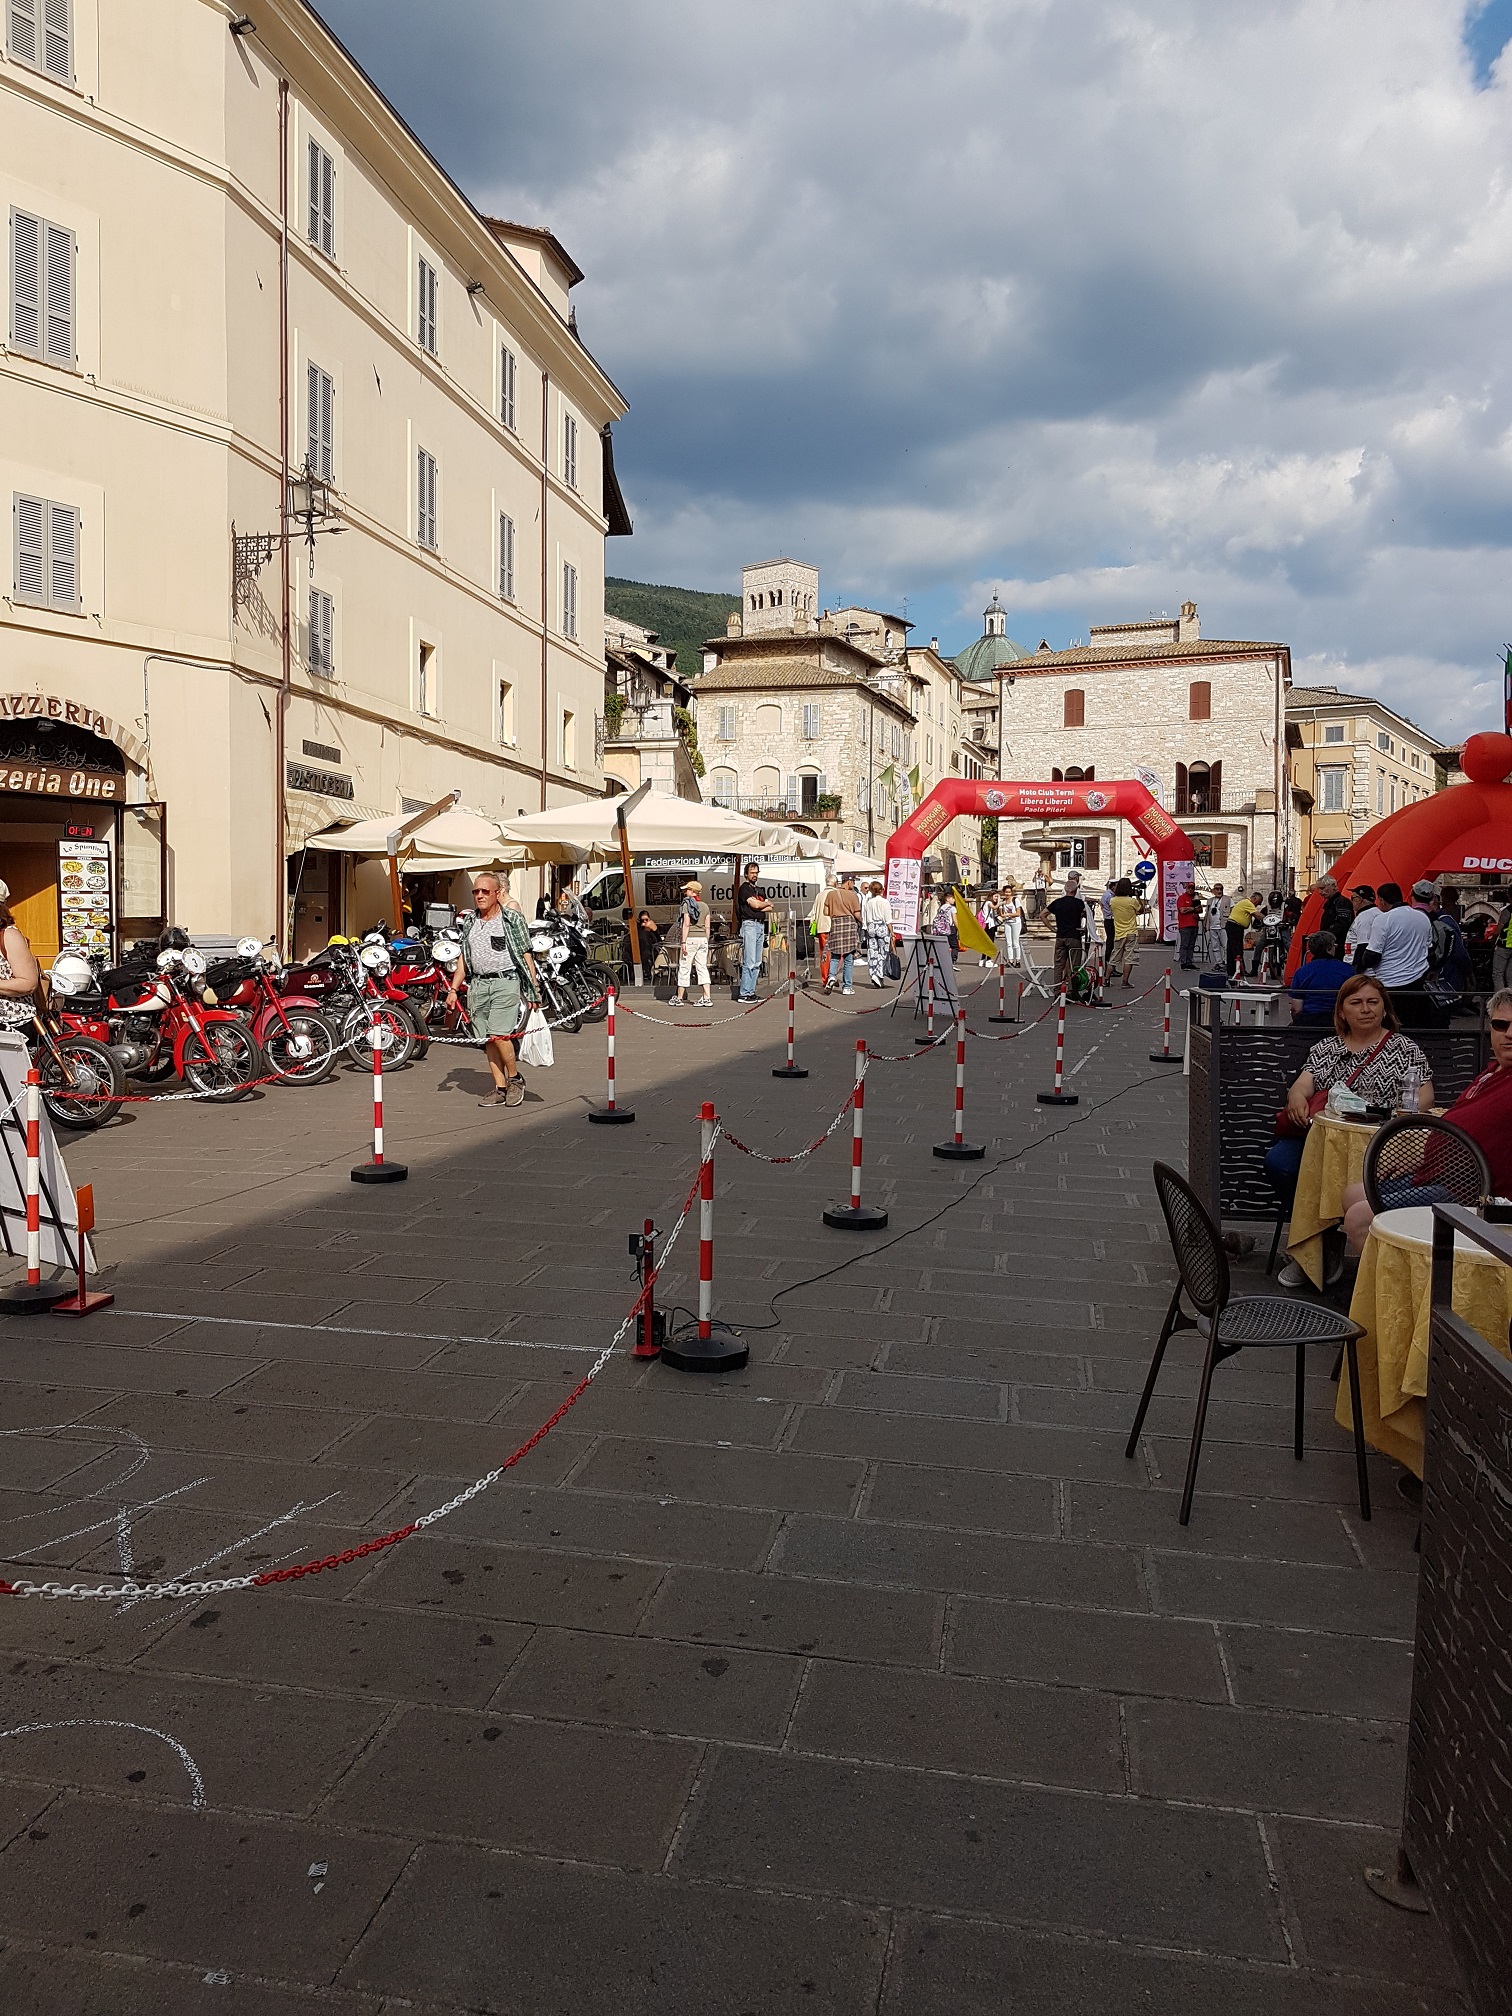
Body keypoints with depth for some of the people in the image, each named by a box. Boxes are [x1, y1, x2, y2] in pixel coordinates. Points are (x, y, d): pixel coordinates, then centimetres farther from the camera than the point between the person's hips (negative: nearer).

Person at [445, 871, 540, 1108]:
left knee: (499, 1035, -16)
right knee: (487, 1040, 4)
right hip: (478, 984, 5)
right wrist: (453, 989, 9)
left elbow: (526, 956, -1)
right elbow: (463, 959, 18)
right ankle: (500, 1089, 10)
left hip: (506, 982, -5)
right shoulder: (470, 922, 15)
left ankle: (515, 1078, 5)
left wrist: (534, 991, -4)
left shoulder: (512, 919, 0)